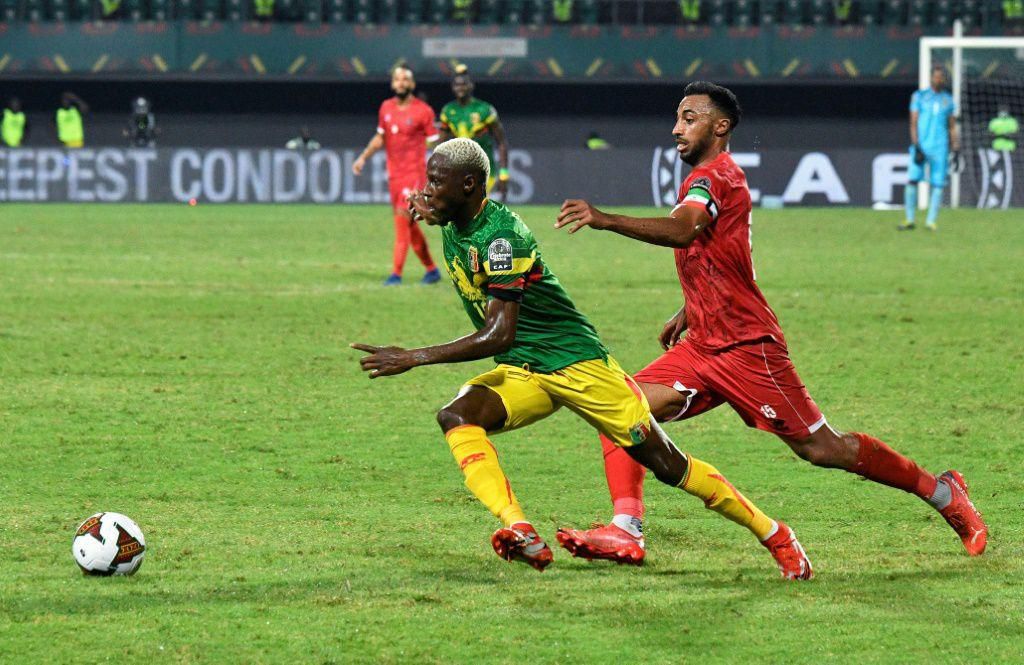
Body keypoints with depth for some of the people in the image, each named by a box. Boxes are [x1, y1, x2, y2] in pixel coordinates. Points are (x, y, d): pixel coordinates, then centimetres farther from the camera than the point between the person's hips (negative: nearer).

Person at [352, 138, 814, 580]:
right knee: (456, 416, -23)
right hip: (520, 373, 8)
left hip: (576, 362, -8)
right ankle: (520, 533, -38)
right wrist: (432, 216, 14)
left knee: (667, 465, -3)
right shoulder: (455, 226, 2)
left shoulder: (500, 235, -25)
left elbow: (499, 335, -29)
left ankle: (774, 534, 14)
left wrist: (415, 358, -30)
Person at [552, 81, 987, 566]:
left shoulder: (713, 177, -15)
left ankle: (943, 493, 12)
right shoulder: (710, 178, 17)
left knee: (822, 448, -2)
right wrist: (686, 314, 25)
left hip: (745, 348, -10)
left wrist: (606, 220, -44)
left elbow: (682, 230, -36)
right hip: (703, 345, 10)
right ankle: (624, 529, -16)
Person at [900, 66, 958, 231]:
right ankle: (910, 220, -2)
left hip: (940, 148, 2)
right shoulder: (919, 96, 5)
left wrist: (955, 150, 6)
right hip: (921, 145, -2)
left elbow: (952, 128, 14)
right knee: (912, 181, -10)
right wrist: (916, 146, -10)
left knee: (938, 184, -4)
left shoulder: (948, 100, 11)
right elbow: (914, 123, 0)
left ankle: (931, 221, 1)